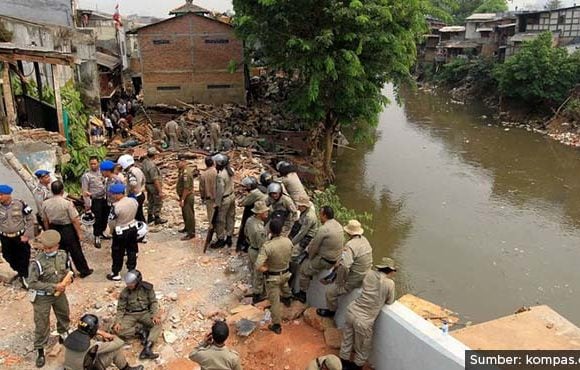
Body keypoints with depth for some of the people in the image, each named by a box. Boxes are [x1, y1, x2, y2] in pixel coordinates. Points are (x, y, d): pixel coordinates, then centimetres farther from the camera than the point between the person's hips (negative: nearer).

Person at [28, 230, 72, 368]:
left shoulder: (63, 255, -13)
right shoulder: (37, 262, -28)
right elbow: (32, 283, -23)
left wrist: (65, 281, -15)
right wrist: (53, 286, -25)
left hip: (60, 293, 5)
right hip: (42, 296, -5)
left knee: (64, 314, 25)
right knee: (41, 324, 6)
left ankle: (64, 335, 54)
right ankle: (40, 350, 27)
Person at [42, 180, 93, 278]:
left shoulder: (45, 203, -6)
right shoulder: (67, 203, -22)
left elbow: (45, 221, 4)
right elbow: (75, 220, -18)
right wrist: (79, 232, -7)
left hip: (54, 230, 4)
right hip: (68, 230, -4)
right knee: (76, 251, 11)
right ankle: (84, 271, 25)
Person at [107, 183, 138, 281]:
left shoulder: (116, 206, -27)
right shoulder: (134, 201, -10)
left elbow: (111, 222, -16)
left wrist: (112, 230, 3)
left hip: (120, 232, -5)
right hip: (133, 228, 6)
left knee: (117, 254, 12)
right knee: (132, 251, 19)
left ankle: (116, 274, 25)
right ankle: (132, 270, 30)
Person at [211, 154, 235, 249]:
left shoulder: (220, 175, -25)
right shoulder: (230, 170, -1)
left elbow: (220, 191, -23)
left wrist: (217, 204, -16)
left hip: (224, 199, -8)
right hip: (231, 196, 8)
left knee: (220, 221, 6)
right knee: (230, 218, 16)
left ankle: (221, 240, 17)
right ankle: (229, 238, 27)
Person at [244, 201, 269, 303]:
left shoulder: (249, 220, -11)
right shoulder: (260, 229, -37)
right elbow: (262, 247, -28)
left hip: (251, 249, 8)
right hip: (257, 253, -8)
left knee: (253, 272, 28)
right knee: (259, 275, 14)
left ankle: (255, 289, 50)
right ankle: (257, 296, 32)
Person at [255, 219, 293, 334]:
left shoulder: (267, 246, -33)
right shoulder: (288, 241, -18)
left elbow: (257, 267, -36)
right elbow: (289, 257, 0)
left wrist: (267, 268, -16)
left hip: (272, 277, -5)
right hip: (286, 273, 5)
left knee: (274, 301, 11)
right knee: (284, 285, 39)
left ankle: (277, 326, 25)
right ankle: (287, 299, 68)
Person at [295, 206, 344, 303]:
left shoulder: (323, 229, -27)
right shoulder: (338, 225, -1)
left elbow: (314, 245, -17)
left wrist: (310, 257, 3)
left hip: (325, 261, -8)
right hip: (336, 258, 8)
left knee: (304, 269, 8)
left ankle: (302, 294, 20)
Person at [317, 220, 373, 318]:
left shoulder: (351, 245, -28)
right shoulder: (364, 240, 1)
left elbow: (344, 266, -37)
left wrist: (339, 282, -20)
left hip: (354, 281, -9)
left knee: (330, 292, 2)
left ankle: (332, 311, 28)